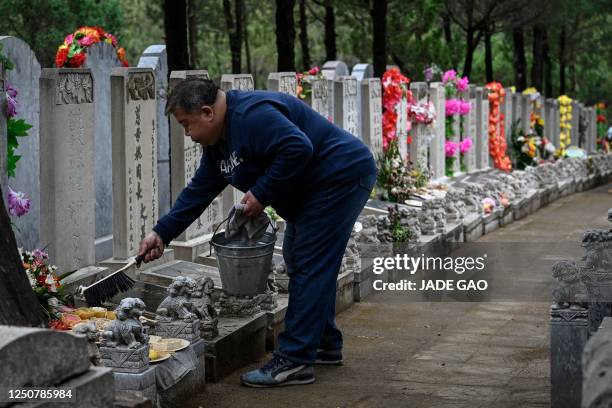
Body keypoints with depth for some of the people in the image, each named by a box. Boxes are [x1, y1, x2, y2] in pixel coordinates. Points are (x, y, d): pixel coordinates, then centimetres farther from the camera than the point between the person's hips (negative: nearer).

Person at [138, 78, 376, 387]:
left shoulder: (251, 116, -24)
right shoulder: (218, 141, 10)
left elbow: (298, 148, -34)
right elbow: (199, 191, 13)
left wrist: (262, 194, -24)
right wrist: (162, 233, 7)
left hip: (340, 177, -11)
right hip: (315, 189, 11)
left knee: (309, 266, -12)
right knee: (298, 260, 17)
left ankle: (294, 362, -10)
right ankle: (326, 344, 28)